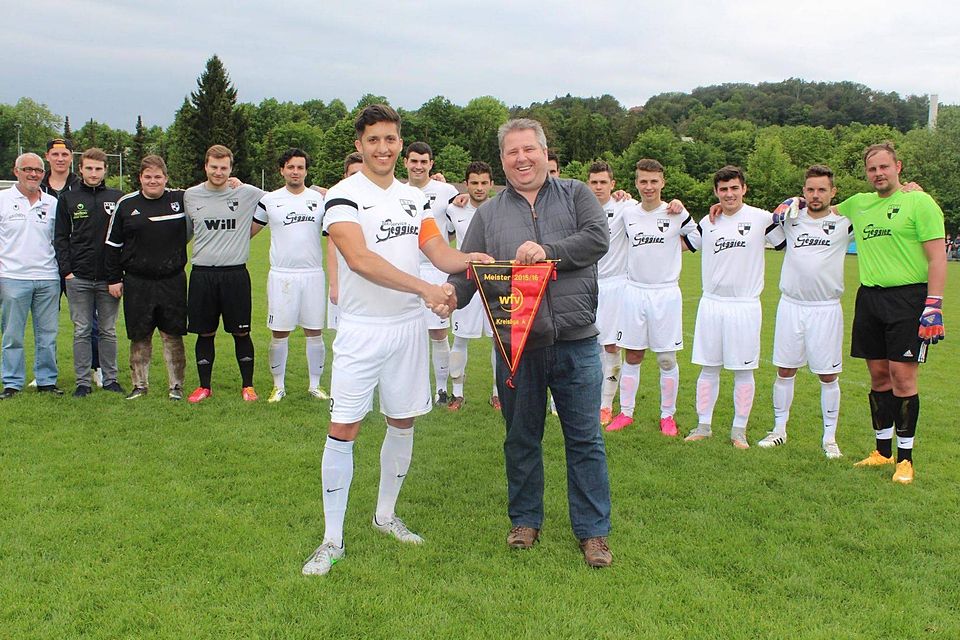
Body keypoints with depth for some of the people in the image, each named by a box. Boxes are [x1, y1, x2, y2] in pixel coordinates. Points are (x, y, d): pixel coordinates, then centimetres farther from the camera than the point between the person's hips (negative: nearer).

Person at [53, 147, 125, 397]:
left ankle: (110, 378, 17)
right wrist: (66, 270, -4)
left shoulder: (117, 198, 5)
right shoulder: (68, 198, 6)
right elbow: (60, 238, 6)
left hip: (109, 279, 0)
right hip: (78, 278, 0)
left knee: (108, 331, 8)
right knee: (81, 331, 4)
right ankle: (83, 381, 11)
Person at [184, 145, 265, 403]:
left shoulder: (247, 194, 0)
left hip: (235, 273, -1)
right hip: (202, 274, 2)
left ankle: (247, 385, 18)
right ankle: (204, 386, 21)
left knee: (241, 332, 5)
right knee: (205, 333, 8)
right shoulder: (190, 196, 7)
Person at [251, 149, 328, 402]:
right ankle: (279, 386, 15)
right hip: (281, 275, -1)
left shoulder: (320, 199, 7)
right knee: (279, 333, 2)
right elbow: (247, 231, 12)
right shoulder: (269, 200, 4)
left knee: (315, 332, 4)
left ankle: (315, 385, 17)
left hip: (313, 274, 1)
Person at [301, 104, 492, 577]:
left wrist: (470, 259, -17)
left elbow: (441, 253, 6)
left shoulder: (415, 198, 11)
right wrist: (425, 288, -29)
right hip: (360, 330, -5)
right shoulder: (343, 196, -8)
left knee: (403, 423, 12)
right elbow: (360, 259, -22)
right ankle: (332, 540, 7)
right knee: (342, 430, -5)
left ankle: (386, 514, 32)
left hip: (409, 326, 6)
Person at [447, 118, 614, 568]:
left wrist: (548, 250, -19)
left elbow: (598, 238, -9)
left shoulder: (575, 195, 7)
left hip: (576, 343, -1)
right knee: (521, 438, 13)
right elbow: (467, 268, 4)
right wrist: (450, 296, -17)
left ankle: (593, 531, 18)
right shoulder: (488, 213, 11)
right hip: (516, 344, 2)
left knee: (585, 439, 5)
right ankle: (525, 520, 31)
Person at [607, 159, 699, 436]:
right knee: (632, 356, 8)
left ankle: (667, 415, 17)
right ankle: (626, 412, 18)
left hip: (666, 293, -2)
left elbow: (697, 237, 11)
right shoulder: (627, 213, 3)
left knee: (667, 359, 4)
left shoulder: (676, 213, -3)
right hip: (634, 291, 2)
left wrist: (672, 247, 1)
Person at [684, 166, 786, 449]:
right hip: (711, 304, 3)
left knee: (743, 370, 4)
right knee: (708, 368, 8)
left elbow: (788, 242, 7)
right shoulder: (707, 223, 8)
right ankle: (703, 425, 19)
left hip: (745, 305, -3)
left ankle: (739, 430, 15)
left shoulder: (760, 218, -2)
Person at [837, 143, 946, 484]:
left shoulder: (919, 202, -3)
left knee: (902, 375, -5)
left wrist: (934, 306, -15)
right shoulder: (858, 203, 13)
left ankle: (905, 457, 6)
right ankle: (883, 449, 20)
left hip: (908, 297, -5)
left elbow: (938, 257, -7)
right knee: (878, 375, 9)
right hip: (869, 298, 5)